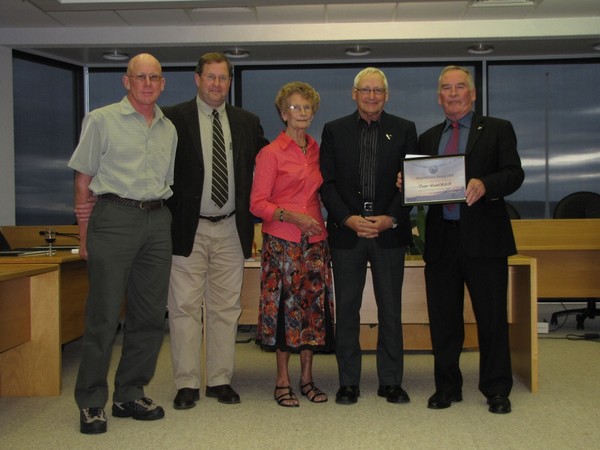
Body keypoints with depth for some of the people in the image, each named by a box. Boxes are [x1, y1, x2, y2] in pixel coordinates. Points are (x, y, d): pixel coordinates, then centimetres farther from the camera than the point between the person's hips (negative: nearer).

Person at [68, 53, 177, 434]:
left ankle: (131, 395, 19)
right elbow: (84, 180, 1)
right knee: (104, 315, -4)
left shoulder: (169, 129, 16)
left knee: (150, 315, 6)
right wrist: (84, 234, -3)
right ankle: (92, 403, 6)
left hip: (157, 221, 5)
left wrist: (164, 217, 6)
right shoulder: (101, 120, 3)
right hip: (114, 217, -5)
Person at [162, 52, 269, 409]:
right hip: (189, 229, -3)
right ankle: (187, 384, 9)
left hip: (231, 230, 3)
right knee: (185, 307, 0)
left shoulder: (247, 122, 10)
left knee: (226, 308, 8)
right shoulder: (174, 119, -1)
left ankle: (221, 380, 18)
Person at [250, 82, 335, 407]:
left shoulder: (316, 151, 12)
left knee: (313, 306, 6)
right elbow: (257, 203, -7)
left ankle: (307, 378, 18)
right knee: (284, 306, -2)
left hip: (315, 239, 5)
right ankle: (282, 380, 10)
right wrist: (290, 215, -19)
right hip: (282, 241, -5)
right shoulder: (270, 153, -4)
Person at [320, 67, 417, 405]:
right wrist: (348, 219, -11)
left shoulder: (404, 130, 7)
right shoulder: (335, 131, 8)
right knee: (347, 308, 4)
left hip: (390, 231, 0)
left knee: (391, 309, 5)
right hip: (346, 231, 0)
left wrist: (390, 219, -11)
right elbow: (327, 183, 3)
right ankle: (349, 382, 14)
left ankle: (391, 382, 16)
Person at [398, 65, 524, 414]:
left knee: (492, 317, 3)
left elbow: (514, 174, -5)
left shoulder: (498, 130, 6)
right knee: (443, 319, 8)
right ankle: (447, 387, 21)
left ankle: (496, 390, 16)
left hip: (484, 237, -3)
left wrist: (485, 184, -23)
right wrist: (408, 183, -8)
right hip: (441, 238, 3)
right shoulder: (429, 138, 17)